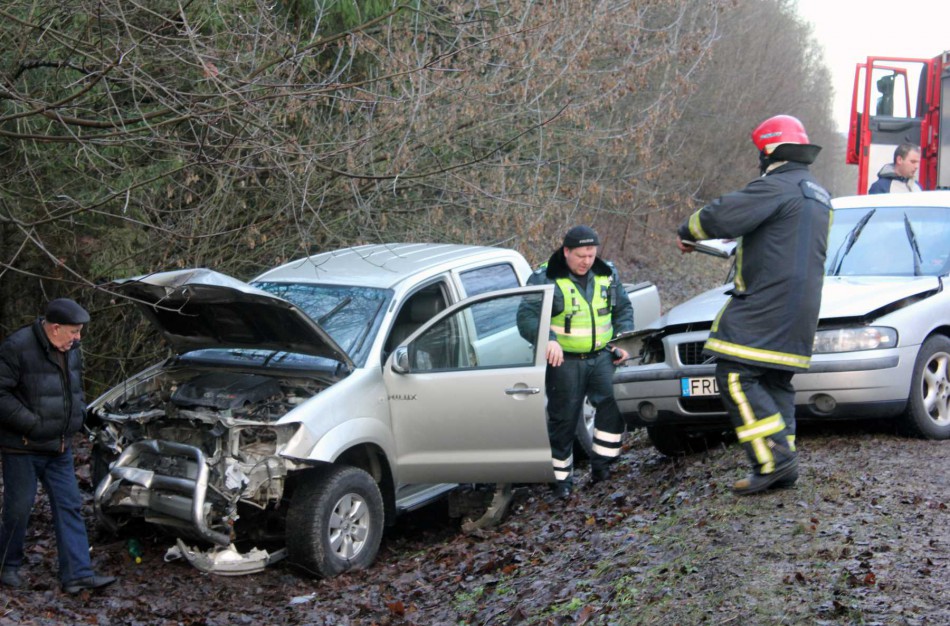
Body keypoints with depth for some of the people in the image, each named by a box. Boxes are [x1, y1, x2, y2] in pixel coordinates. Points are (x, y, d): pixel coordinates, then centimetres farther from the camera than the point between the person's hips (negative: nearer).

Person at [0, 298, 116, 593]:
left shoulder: (71, 350, 6)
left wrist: (77, 418, 8)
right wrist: (32, 423, -22)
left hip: (59, 448, 7)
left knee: (69, 507, 3)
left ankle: (77, 574, 4)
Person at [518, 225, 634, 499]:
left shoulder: (607, 274, 8)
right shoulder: (545, 279, -8)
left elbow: (624, 309, 18)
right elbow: (526, 317, -14)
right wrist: (548, 340, -31)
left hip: (601, 356, 4)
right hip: (564, 361, -4)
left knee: (614, 403, -13)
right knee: (563, 420, 0)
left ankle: (601, 464, 0)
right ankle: (561, 477, 14)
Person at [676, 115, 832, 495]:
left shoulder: (777, 186, -11)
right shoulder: (818, 195, 21)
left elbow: (725, 217, -20)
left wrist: (688, 232, -1)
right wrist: (739, 251, 38)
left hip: (766, 304, -10)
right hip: (800, 307, 10)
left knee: (735, 377, -10)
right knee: (776, 383, 13)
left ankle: (774, 459, -15)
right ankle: (783, 468, 11)